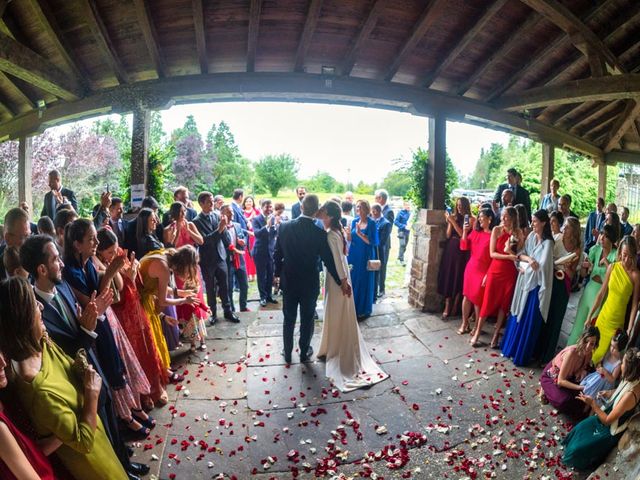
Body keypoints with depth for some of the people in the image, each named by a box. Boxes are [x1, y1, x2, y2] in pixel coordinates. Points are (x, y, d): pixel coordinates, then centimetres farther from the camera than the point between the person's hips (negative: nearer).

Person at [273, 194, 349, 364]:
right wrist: (341, 282, 1)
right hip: (310, 284, -2)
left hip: (288, 282, 2)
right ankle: (304, 353, 30)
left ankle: (287, 353, 30)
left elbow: (277, 254, -3)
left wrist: (277, 274, 13)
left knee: (289, 319, 17)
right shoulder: (320, 233, -18)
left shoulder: (284, 227, -11)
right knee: (307, 319, 16)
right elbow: (329, 261, -11)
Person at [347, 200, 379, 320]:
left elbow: (372, 242, -16)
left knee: (364, 282, 3)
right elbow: (350, 239, 5)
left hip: (365, 256, -5)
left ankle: (364, 310, 16)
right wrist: (347, 232, -16)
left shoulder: (371, 223, -10)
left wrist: (360, 233, -25)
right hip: (353, 255, 5)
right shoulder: (354, 221, 5)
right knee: (352, 280, 9)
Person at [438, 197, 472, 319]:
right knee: (448, 276, 2)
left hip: (461, 251, -3)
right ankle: (447, 307, 5)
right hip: (450, 249, 4)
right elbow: (448, 235, 3)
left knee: (458, 277, 1)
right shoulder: (454, 217, 6)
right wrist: (449, 222, -8)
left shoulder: (470, 219, -3)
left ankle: (455, 306, 13)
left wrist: (453, 221, -14)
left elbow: (463, 235, -13)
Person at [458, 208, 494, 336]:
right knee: (467, 295, 9)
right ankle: (464, 324, 21)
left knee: (478, 299, 3)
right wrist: (465, 231, -5)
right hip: (470, 268, 6)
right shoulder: (475, 231, 7)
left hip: (483, 271, -6)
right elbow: (464, 247, 6)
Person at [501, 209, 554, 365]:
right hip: (523, 281, 6)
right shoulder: (531, 236, 4)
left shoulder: (547, 243, -16)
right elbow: (521, 254, 4)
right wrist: (528, 259, -15)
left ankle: (522, 355, 16)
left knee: (528, 320, 3)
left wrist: (524, 265, -10)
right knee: (517, 316, 14)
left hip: (535, 285, -6)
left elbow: (541, 266, -22)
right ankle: (511, 347, 28)